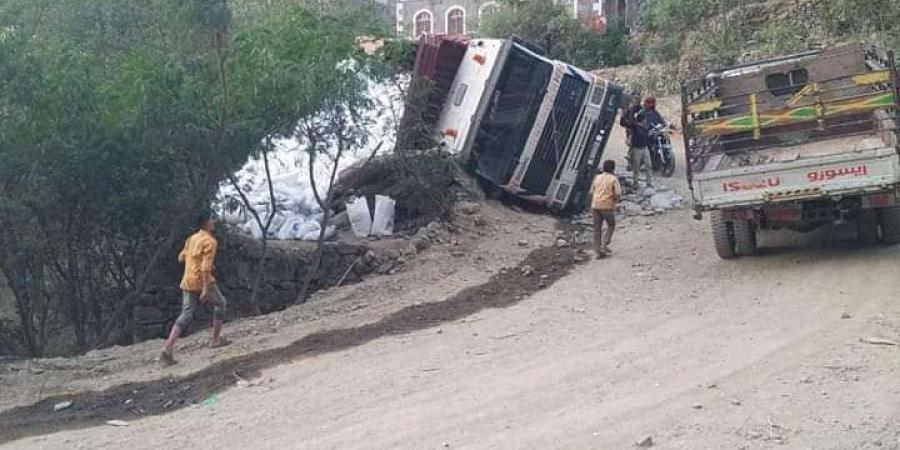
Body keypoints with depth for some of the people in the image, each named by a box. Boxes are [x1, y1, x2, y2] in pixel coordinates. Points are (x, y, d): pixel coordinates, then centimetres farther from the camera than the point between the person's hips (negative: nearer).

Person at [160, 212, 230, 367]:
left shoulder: (191, 238, 13)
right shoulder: (210, 241, -11)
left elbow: (181, 258, 21)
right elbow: (206, 266, -20)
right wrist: (205, 289, -24)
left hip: (187, 282, 7)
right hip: (202, 280, -6)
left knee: (186, 315, 4)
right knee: (220, 303, 19)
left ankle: (167, 350, -11)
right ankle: (216, 339, 21)